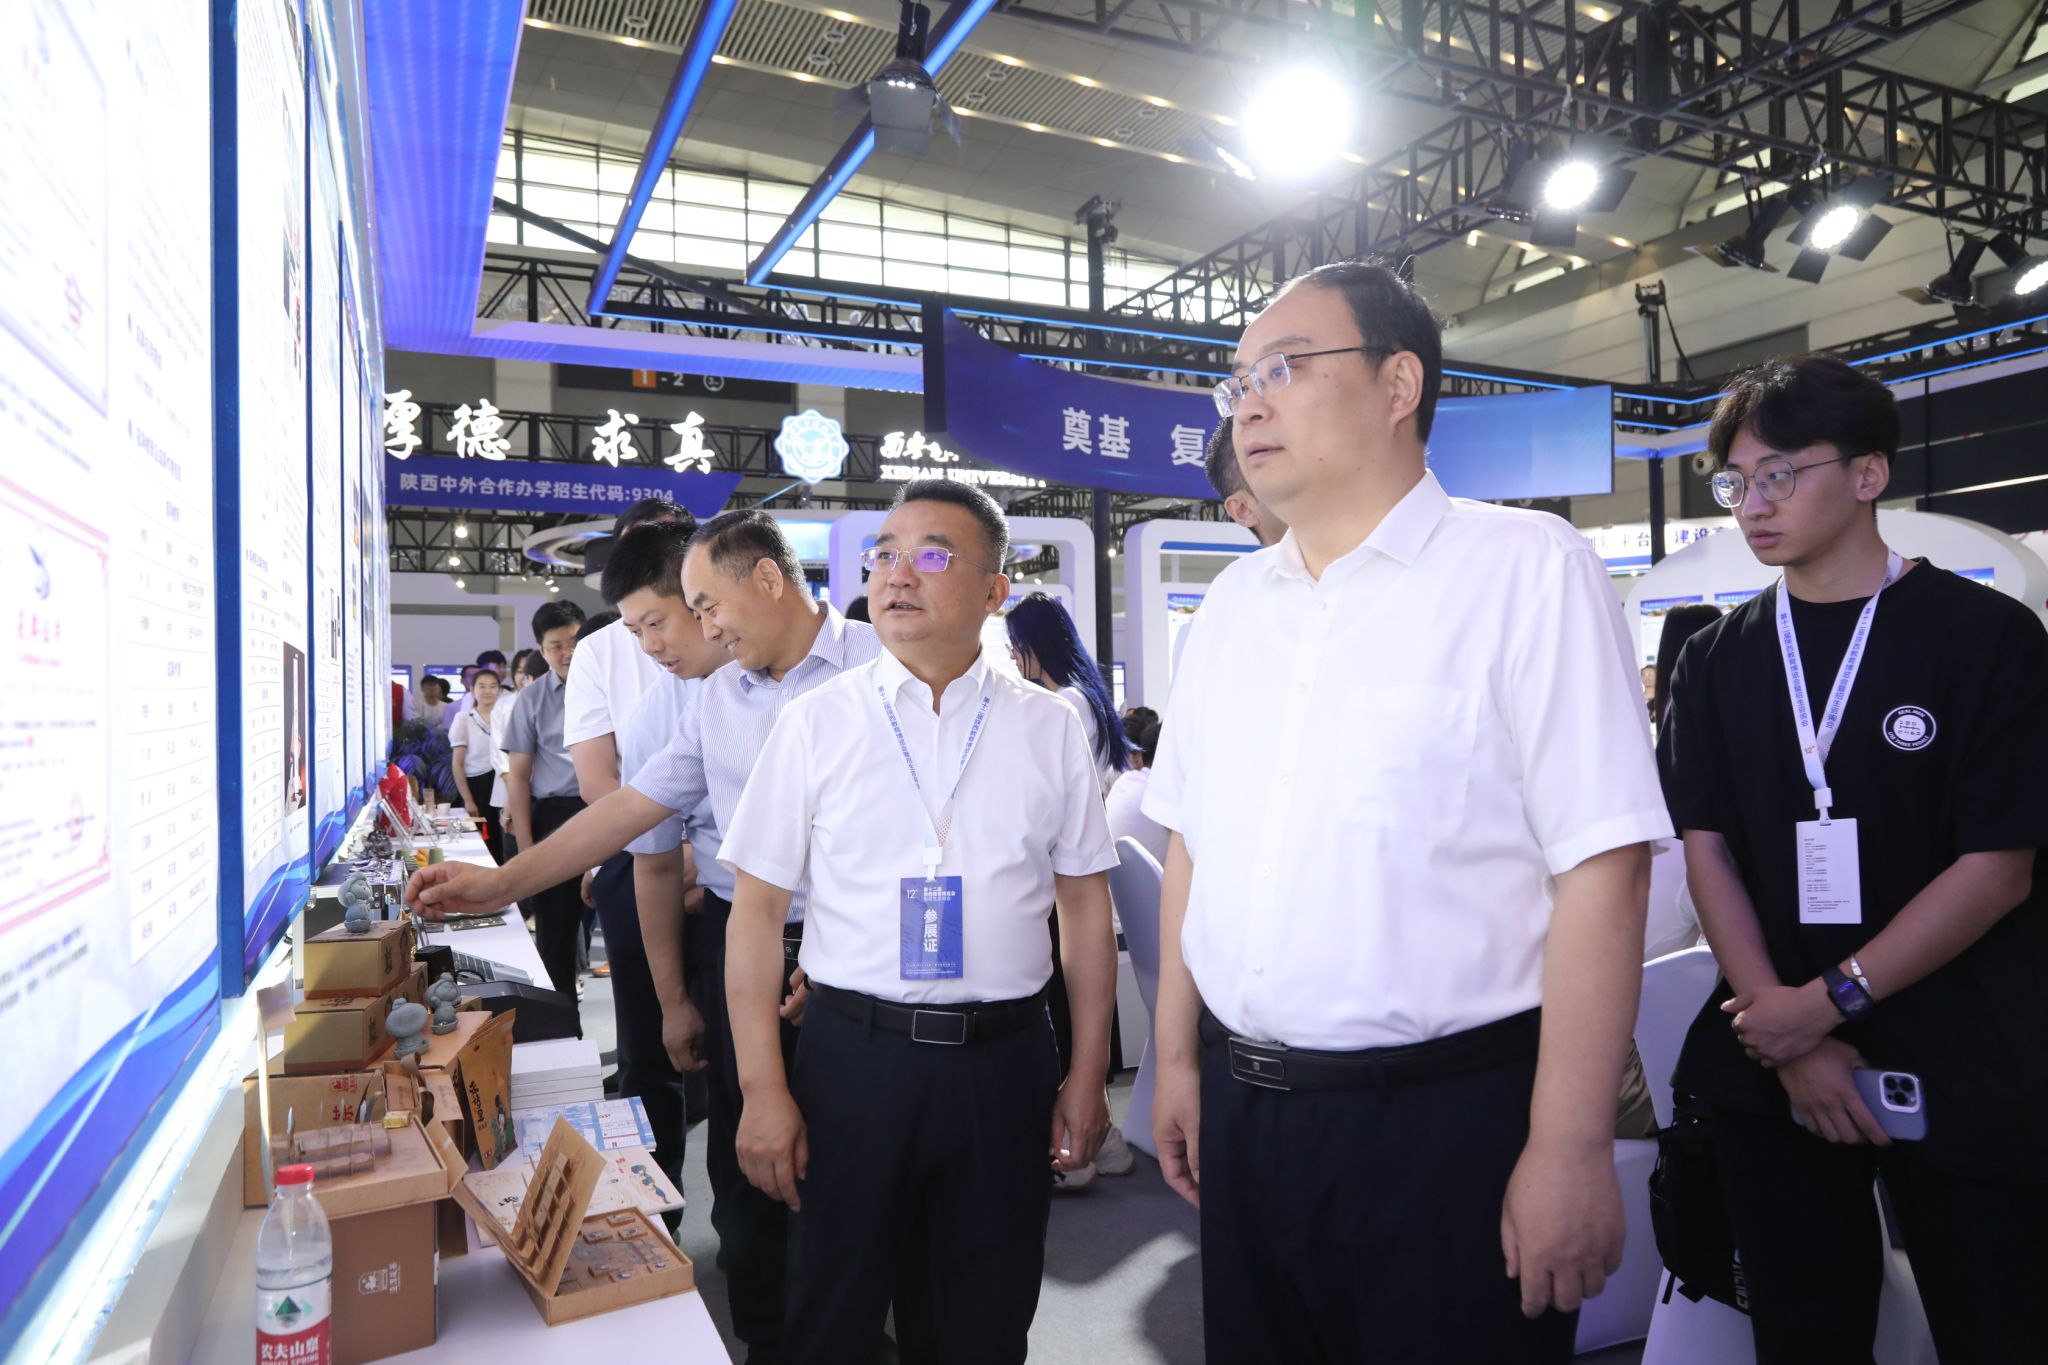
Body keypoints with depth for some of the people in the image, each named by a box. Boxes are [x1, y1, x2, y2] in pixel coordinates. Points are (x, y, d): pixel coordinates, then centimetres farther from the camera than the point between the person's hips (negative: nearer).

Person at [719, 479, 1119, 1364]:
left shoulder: (1049, 728, 1)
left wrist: (1088, 1073, 2)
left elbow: (1086, 903, 4)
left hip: (1006, 1060, 1)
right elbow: (757, 909, -1)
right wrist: (762, 1090, -5)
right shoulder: (816, 722, -2)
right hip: (855, 1053, 0)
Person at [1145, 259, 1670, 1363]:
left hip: (1450, 1116, -5)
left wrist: (1570, 1149, -16)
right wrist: (1177, 1059, 11)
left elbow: (1601, 864, -14)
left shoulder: (1525, 569, -9)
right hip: (1242, 1108, 6)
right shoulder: (1233, 601, 8)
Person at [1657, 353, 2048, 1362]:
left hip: (1965, 1078, -2)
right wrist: (1784, 1033, -9)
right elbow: (1706, 847, 0)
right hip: (1773, 1066, 3)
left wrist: (1832, 998, -15)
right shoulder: (1718, 657, 5)